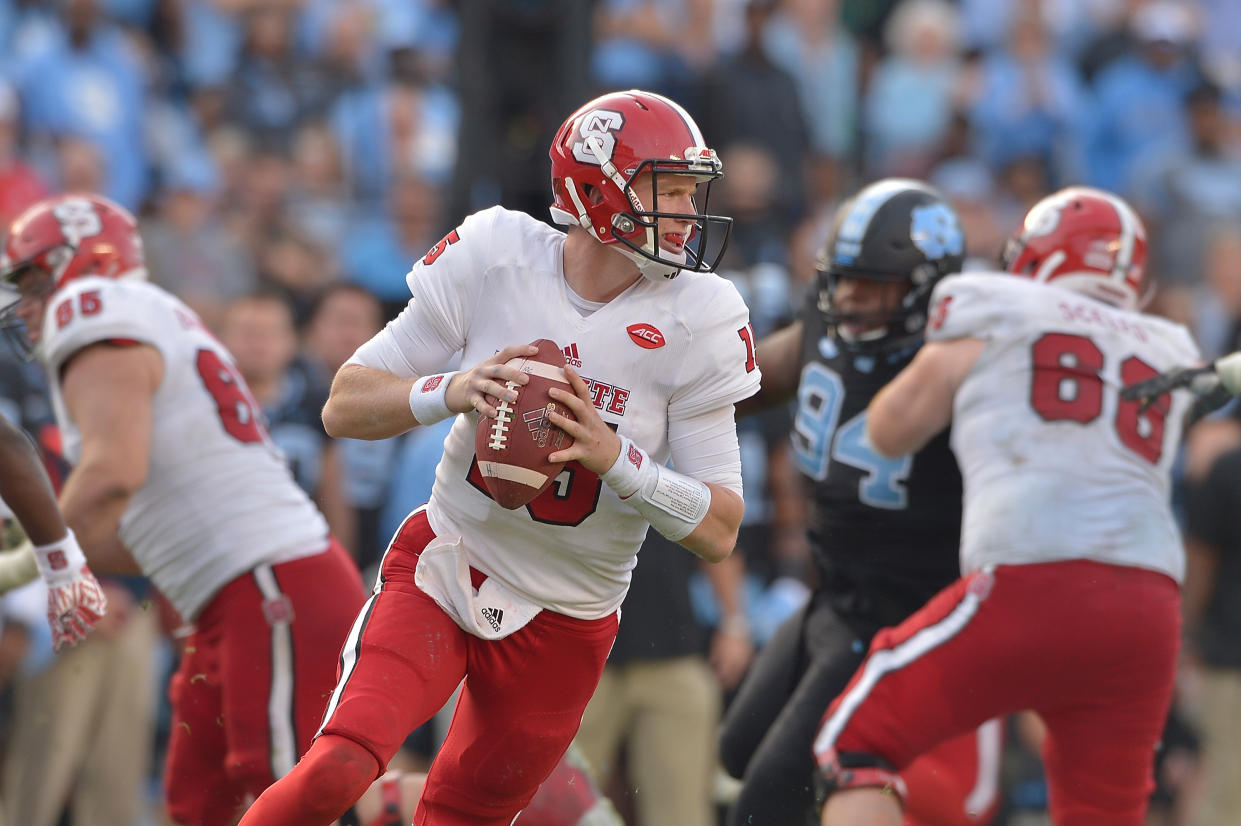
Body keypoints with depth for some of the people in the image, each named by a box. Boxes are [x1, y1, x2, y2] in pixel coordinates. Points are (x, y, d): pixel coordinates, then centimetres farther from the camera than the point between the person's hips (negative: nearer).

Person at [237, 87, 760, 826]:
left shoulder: (696, 322, -12)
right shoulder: (495, 259, -12)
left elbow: (720, 532, -11)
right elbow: (345, 406, -7)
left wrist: (614, 458, -28)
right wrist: (454, 392, -27)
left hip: (563, 625, 1)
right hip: (443, 570, -1)